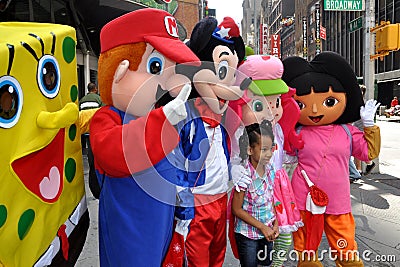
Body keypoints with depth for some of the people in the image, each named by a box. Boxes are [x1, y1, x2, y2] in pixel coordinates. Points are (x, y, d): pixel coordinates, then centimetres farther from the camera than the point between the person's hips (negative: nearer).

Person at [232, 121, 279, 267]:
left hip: (267, 231, 6)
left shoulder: (270, 169, -6)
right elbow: (237, 209, -18)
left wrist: (275, 223, -2)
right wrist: (262, 227, -15)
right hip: (247, 234, -5)